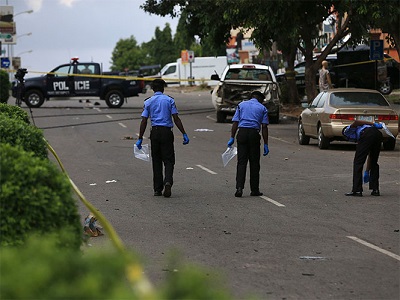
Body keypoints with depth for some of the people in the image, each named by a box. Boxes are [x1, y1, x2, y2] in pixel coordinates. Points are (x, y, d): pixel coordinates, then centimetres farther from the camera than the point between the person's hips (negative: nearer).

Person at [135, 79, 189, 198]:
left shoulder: (148, 102, 5)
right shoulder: (169, 100, 1)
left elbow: (144, 122, 1)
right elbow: (176, 119, -3)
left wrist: (140, 138, 3)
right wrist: (184, 134, -1)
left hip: (155, 132, 2)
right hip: (167, 132, -2)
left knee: (156, 161, 10)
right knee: (168, 160, 2)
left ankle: (157, 189, 10)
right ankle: (168, 181, -23)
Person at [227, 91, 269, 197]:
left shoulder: (241, 105, 15)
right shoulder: (262, 108, 10)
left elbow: (235, 123, 6)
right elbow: (264, 127, 2)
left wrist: (232, 138, 6)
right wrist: (266, 144, 3)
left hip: (242, 133, 1)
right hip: (254, 134, -1)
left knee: (241, 162, 1)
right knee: (254, 163, 7)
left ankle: (239, 188, -13)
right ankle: (254, 190, 10)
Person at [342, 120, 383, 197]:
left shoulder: (347, 130, 27)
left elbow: (356, 122, 2)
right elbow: (370, 155, 41)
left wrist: (373, 124, 0)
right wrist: (367, 171, 45)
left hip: (367, 135, -7)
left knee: (358, 163, 4)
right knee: (374, 163, 21)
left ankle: (356, 190, 3)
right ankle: (375, 190, 19)